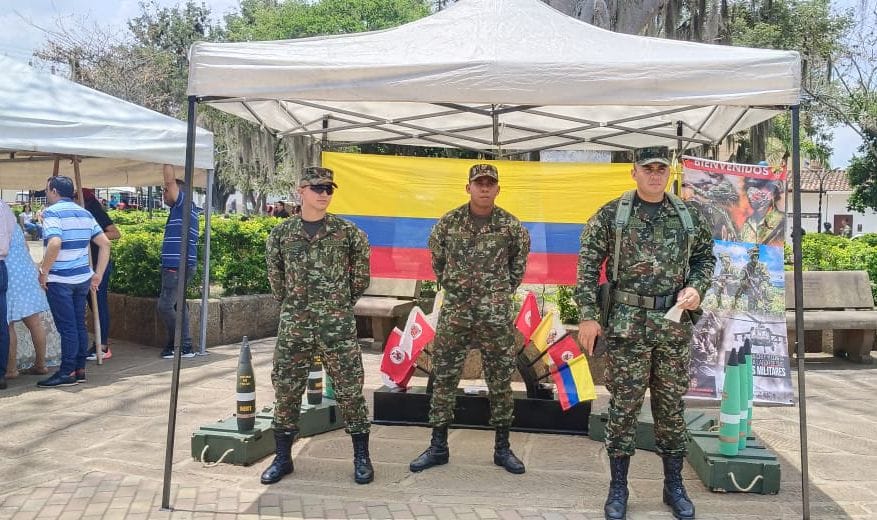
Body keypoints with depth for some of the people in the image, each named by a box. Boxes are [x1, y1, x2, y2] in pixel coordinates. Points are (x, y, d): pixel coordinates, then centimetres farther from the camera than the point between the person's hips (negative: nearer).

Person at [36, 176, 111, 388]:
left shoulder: (52, 212, -9)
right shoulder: (84, 213, 12)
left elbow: (54, 244, -25)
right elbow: (105, 243, 9)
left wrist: (44, 271, -14)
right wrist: (98, 275, 10)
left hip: (60, 280, -7)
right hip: (82, 278, 7)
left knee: (67, 327, -2)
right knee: (79, 325, 11)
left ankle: (67, 373, 4)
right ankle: (80, 369, 17)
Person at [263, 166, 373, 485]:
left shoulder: (347, 232, -1)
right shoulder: (281, 233, 5)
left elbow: (360, 274, 8)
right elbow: (275, 277, 16)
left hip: (338, 325, -2)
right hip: (293, 325, 2)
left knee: (349, 390, 2)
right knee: (286, 390, 7)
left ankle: (361, 457, 15)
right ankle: (282, 457, 21)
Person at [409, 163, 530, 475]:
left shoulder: (510, 226, 0)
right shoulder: (448, 223, 0)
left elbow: (519, 261, 15)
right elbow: (437, 260, 15)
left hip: (496, 316, 0)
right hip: (454, 313, 1)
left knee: (500, 382, 6)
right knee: (444, 380, 5)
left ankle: (502, 448, 20)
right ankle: (438, 447, 17)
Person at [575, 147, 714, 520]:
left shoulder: (689, 216, 8)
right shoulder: (610, 216, -2)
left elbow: (705, 257, 18)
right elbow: (588, 267, -3)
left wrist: (696, 287, -1)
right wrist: (587, 316, -8)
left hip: (675, 325, 3)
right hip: (627, 324, -3)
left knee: (671, 406, 11)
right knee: (624, 405, 3)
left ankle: (674, 486, 26)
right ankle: (618, 488, 16)